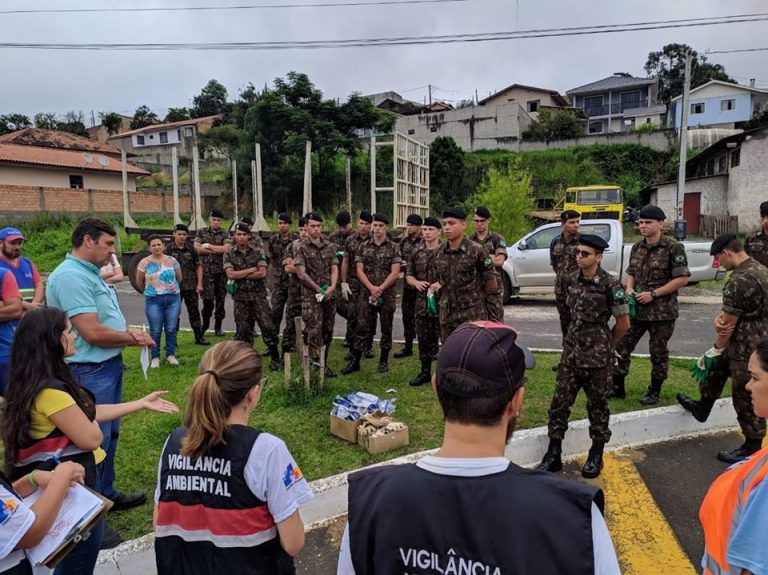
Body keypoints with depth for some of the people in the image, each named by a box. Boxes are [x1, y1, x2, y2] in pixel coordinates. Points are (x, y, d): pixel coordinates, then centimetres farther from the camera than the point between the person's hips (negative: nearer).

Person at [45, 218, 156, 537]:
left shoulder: (89, 272, 12)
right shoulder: (71, 276, -22)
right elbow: (93, 332, -27)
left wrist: (129, 333, 2)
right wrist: (133, 340, -12)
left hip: (108, 366, 11)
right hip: (89, 372, -11)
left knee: (109, 434, 21)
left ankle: (106, 494, 37)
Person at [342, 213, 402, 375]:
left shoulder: (393, 247, 0)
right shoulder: (363, 247, 6)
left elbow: (395, 272, -7)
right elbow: (359, 271, 0)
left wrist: (380, 289, -14)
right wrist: (371, 287, -14)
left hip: (388, 295, -1)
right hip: (366, 294, 1)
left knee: (386, 328, 7)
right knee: (362, 327, 0)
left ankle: (384, 360, 20)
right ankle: (355, 361, 6)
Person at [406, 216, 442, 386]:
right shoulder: (417, 253, 12)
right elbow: (409, 275, 16)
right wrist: (416, 283, -5)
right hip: (422, 302, 5)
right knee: (424, 339, 13)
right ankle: (425, 372, 26)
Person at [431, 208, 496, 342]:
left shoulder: (476, 250, -10)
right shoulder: (439, 252, 5)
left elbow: (491, 283, -2)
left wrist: (476, 297, 10)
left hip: (473, 315, -5)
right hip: (447, 314, 5)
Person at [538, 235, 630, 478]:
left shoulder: (610, 284, -13)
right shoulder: (571, 281, 3)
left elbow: (623, 323, -5)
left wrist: (605, 346, 6)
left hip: (597, 357, -5)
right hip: (571, 352, 5)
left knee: (597, 405, 9)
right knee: (559, 402, 5)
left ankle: (596, 456, 25)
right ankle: (553, 454, 15)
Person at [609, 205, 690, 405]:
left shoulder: (673, 248, -10)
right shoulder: (637, 248, 8)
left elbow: (682, 278, -13)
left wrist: (653, 294, -18)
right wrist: (629, 288, -2)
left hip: (662, 312, -6)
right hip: (636, 309, 6)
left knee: (659, 353, 8)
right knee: (621, 347, 6)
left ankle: (654, 391, 24)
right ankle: (617, 387, 19)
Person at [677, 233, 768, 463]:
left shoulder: (739, 281, -27)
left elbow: (729, 323, -17)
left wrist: (717, 348, -1)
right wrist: (720, 318, -12)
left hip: (749, 349, -10)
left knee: (746, 399, 6)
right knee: (716, 368, 27)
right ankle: (702, 408, 46)